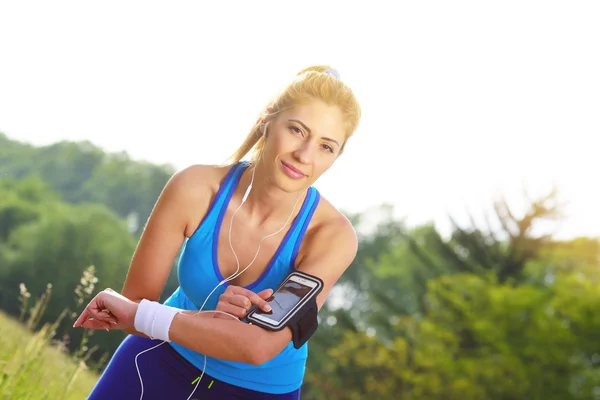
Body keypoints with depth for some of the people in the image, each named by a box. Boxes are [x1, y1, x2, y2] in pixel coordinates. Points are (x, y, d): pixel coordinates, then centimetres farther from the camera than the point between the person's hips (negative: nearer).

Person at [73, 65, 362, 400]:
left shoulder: (334, 235, -28)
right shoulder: (195, 188, -24)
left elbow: (261, 346, -36)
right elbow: (133, 303, -18)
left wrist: (137, 314, -34)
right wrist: (216, 318, -37)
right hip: (166, 356, 1)